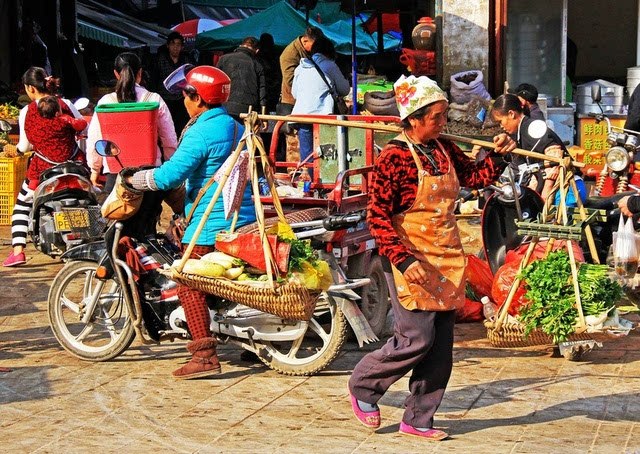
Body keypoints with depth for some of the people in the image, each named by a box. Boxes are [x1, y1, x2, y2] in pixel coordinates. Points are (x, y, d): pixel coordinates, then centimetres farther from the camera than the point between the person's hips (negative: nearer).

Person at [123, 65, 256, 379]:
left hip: (210, 224, -9)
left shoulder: (201, 133, -14)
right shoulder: (236, 127, 15)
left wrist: (132, 179, -5)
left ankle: (205, 355, -12)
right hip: (243, 221, 9)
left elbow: (170, 175, -20)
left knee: (189, 284, -5)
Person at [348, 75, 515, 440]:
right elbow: (377, 216, -15)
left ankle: (418, 419, 18)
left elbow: (475, 176, 26)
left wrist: (498, 155, 8)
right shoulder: (394, 158, -14)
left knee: (442, 344, 7)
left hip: (447, 259, 7)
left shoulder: (445, 150, 8)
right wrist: (403, 260, -22)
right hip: (412, 263, -7)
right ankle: (363, 386, 16)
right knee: (417, 338, -9)